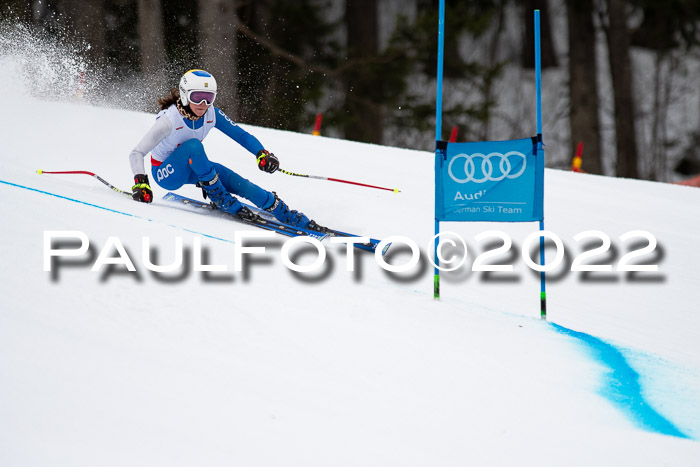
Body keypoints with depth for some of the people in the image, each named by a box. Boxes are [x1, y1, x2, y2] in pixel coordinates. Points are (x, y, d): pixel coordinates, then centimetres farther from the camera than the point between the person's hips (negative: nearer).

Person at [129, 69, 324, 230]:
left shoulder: (212, 114, -14)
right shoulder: (169, 119, -29)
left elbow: (241, 135, -7)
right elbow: (137, 153, -27)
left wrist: (262, 153, -26)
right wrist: (140, 182, -43)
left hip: (192, 167, 5)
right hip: (166, 172, -5)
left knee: (238, 183, -16)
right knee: (193, 145, -35)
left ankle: (298, 221, -10)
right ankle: (221, 200, -23)